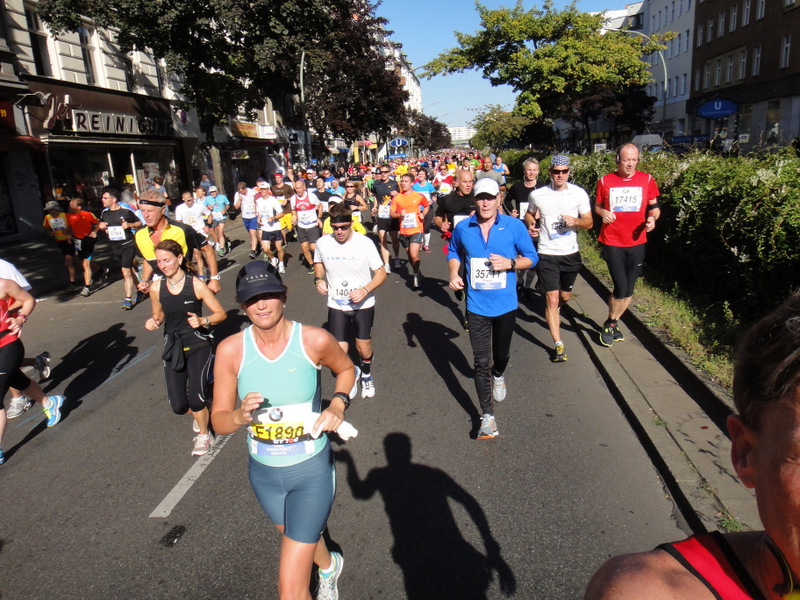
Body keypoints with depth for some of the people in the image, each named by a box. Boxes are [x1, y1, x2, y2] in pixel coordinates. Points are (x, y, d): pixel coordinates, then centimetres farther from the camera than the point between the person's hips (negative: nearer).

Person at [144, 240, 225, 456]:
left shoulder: (196, 285, -12)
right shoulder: (156, 288, -2)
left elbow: (221, 313, -6)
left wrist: (202, 321, -24)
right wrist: (153, 322, -7)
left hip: (198, 345, -3)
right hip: (173, 348, 4)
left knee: (195, 397, -18)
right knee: (178, 407, -1)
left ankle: (204, 434, 14)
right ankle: (202, 408, 37)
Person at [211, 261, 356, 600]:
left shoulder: (315, 341, -18)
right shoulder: (231, 350, -14)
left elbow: (346, 369, 4)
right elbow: (218, 421, -8)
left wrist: (339, 404, -13)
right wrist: (240, 416, -29)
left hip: (312, 470, -4)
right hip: (263, 472, 4)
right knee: (297, 536, 33)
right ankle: (329, 566, 66)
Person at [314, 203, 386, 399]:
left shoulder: (365, 243, -16)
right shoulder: (322, 243, -8)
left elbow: (381, 273, -8)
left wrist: (365, 290, -25)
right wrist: (318, 279, -6)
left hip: (363, 304, -1)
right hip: (336, 304, 2)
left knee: (364, 349, 5)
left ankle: (366, 374, 41)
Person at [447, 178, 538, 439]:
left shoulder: (514, 226, -8)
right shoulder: (463, 228, -3)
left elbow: (531, 258, 1)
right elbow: (453, 252, 16)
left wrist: (510, 263, -19)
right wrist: (454, 274, -4)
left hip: (506, 305, 0)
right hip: (477, 306, 0)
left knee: (501, 354, 22)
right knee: (481, 362, -1)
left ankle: (498, 376, 58)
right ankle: (487, 416, 7)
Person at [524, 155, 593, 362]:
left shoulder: (579, 194, -4)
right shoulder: (537, 195, -4)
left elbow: (589, 222, 1)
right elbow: (529, 214, 15)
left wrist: (576, 221, -20)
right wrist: (530, 225, -7)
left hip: (571, 254, 2)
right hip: (547, 254, -2)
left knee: (565, 296, 19)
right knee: (552, 299, -9)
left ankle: (555, 312, 55)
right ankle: (558, 344, -3)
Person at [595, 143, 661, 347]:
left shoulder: (647, 180, 2)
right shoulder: (605, 181, 0)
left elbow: (654, 206, 11)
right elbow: (597, 206, 12)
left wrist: (652, 218, -10)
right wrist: (603, 213, -10)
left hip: (636, 242, 2)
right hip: (612, 242, -2)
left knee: (628, 290, 9)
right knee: (621, 288, -10)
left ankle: (612, 324, 30)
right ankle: (610, 324, 15)